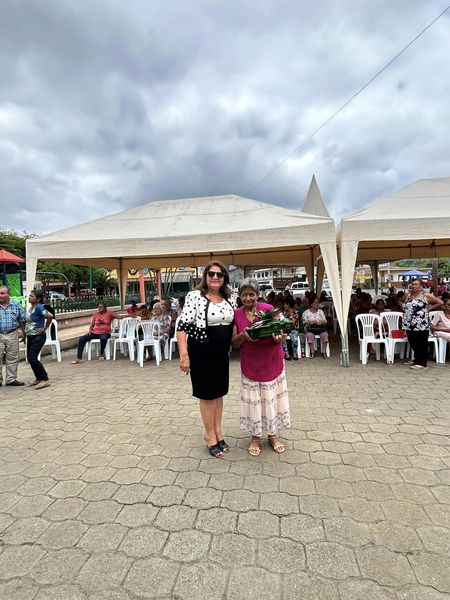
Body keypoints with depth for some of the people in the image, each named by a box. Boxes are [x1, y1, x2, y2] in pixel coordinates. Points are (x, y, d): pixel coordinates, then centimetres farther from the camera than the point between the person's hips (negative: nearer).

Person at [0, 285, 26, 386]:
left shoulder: (16, 305, 1)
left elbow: (22, 320, 9)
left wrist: (22, 332, 9)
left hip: (12, 335, 1)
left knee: (12, 358, 7)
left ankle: (11, 379, 18)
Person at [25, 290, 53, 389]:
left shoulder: (38, 307, -16)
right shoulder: (31, 307, 11)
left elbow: (50, 316, -30)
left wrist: (45, 328, -19)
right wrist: (26, 331, 16)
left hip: (38, 336, -9)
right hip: (30, 336, 9)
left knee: (32, 358, -12)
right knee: (29, 358, 11)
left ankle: (45, 379, -3)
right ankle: (38, 379, 23)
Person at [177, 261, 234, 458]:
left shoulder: (227, 299, 5)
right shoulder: (194, 296, -13)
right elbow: (182, 326, -16)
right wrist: (184, 355, -21)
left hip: (221, 353, 6)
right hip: (201, 353, -6)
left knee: (219, 392, 16)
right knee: (207, 394, 8)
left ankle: (218, 432, 34)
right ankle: (210, 435, 27)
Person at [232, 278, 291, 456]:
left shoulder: (269, 309, -8)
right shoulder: (237, 314, -3)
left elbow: (278, 334, -6)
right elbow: (234, 342, -3)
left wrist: (279, 338, -29)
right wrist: (243, 335, -24)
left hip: (271, 363, 0)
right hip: (250, 365, 1)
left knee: (271, 398, 11)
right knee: (253, 400, 8)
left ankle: (272, 435, 32)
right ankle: (255, 437, 29)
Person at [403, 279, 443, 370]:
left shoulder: (426, 296, -3)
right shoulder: (408, 295, 12)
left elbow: (440, 302, 0)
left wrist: (428, 308, -2)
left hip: (421, 325, -5)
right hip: (409, 325, 6)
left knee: (422, 345, 2)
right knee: (413, 344, 14)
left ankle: (422, 363, 10)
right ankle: (416, 360, 29)